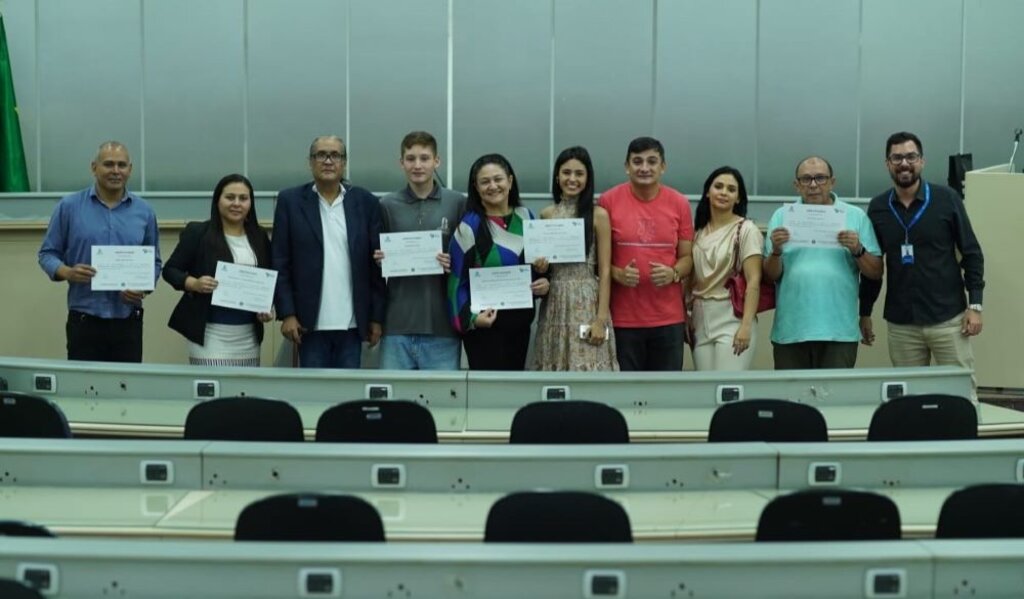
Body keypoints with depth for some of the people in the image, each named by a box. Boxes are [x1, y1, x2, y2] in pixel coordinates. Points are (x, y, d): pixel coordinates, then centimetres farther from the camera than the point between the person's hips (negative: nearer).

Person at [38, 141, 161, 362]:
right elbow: (48, 254, 4)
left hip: (128, 321, 2)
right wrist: (67, 273, -17)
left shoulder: (144, 212, 6)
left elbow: (154, 262, 12)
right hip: (84, 320, -2)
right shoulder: (69, 206, 0)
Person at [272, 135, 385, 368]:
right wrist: (287, 314, -6)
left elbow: (377, 264, 5)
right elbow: (280, 262, 1)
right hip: (310, 323, -1)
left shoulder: (366, 202, 4)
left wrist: (377, 318, 2)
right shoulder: (290, 201, 2)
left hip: (352, 323, 1)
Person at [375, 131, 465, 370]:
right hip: (397, 325, 1)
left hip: (442, 325, -1)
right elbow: (377, 256, 15)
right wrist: (379, 260, -6)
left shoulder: (457, 203, 4)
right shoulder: (387, 205, 8)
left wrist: (456, 264, -11)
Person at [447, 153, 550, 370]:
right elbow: (457, 280, -9)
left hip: (520, 323, 5)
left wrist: (543, 280, -4)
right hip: (485, 325, -5)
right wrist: (471, 317, -21)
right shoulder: (470, 225, -10)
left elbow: (538, 264, 17)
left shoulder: (526, 218, 6)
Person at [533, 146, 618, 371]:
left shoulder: (598, 215, -2)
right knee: (554, 375, 5)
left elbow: (604, 271, -4)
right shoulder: (546, 215, 9)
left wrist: (601, 319, -11)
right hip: (554, 304, 4)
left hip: (587, 303, -3)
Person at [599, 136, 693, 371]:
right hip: (623, 318, -2)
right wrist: (617, 274, -16)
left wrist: (673, 273, -13)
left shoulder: (679, 203, 3)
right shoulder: (609, 201, -2)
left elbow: (687, 257, 8)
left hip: (669, 318, 2)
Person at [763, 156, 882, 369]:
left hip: (839, 332, -1)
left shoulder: (856, 217, 6)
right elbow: (770, 275, 5)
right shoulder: (782, 216, 7)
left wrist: (858, 250, -12)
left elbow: (876, 272, 5)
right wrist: (776, 251, -13)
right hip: (790, 331, 1)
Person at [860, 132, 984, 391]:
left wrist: (975, 305, -6)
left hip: (947, 318, -2)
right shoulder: (877, 207, 4)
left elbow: (971, 253, 0)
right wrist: (865, 313, 11)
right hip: (900, 323, 2)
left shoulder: (946, 199, -3)